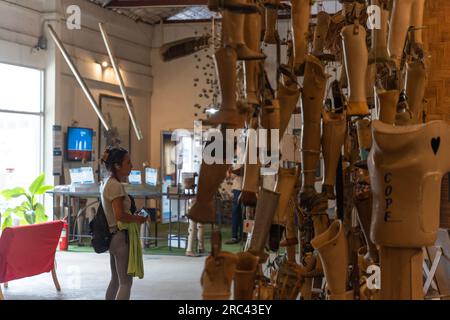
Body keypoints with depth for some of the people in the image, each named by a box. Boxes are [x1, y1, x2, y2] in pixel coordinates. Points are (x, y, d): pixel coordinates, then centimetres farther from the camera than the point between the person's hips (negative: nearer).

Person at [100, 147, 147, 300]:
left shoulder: (107, 183, 11)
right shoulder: (116, 185, -18)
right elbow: (120, 215, -25)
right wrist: (138, 219, -12)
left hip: (112, 236, 10)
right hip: (120, 236, -10)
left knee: (115, 280, 18)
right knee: (126, 282, -5)